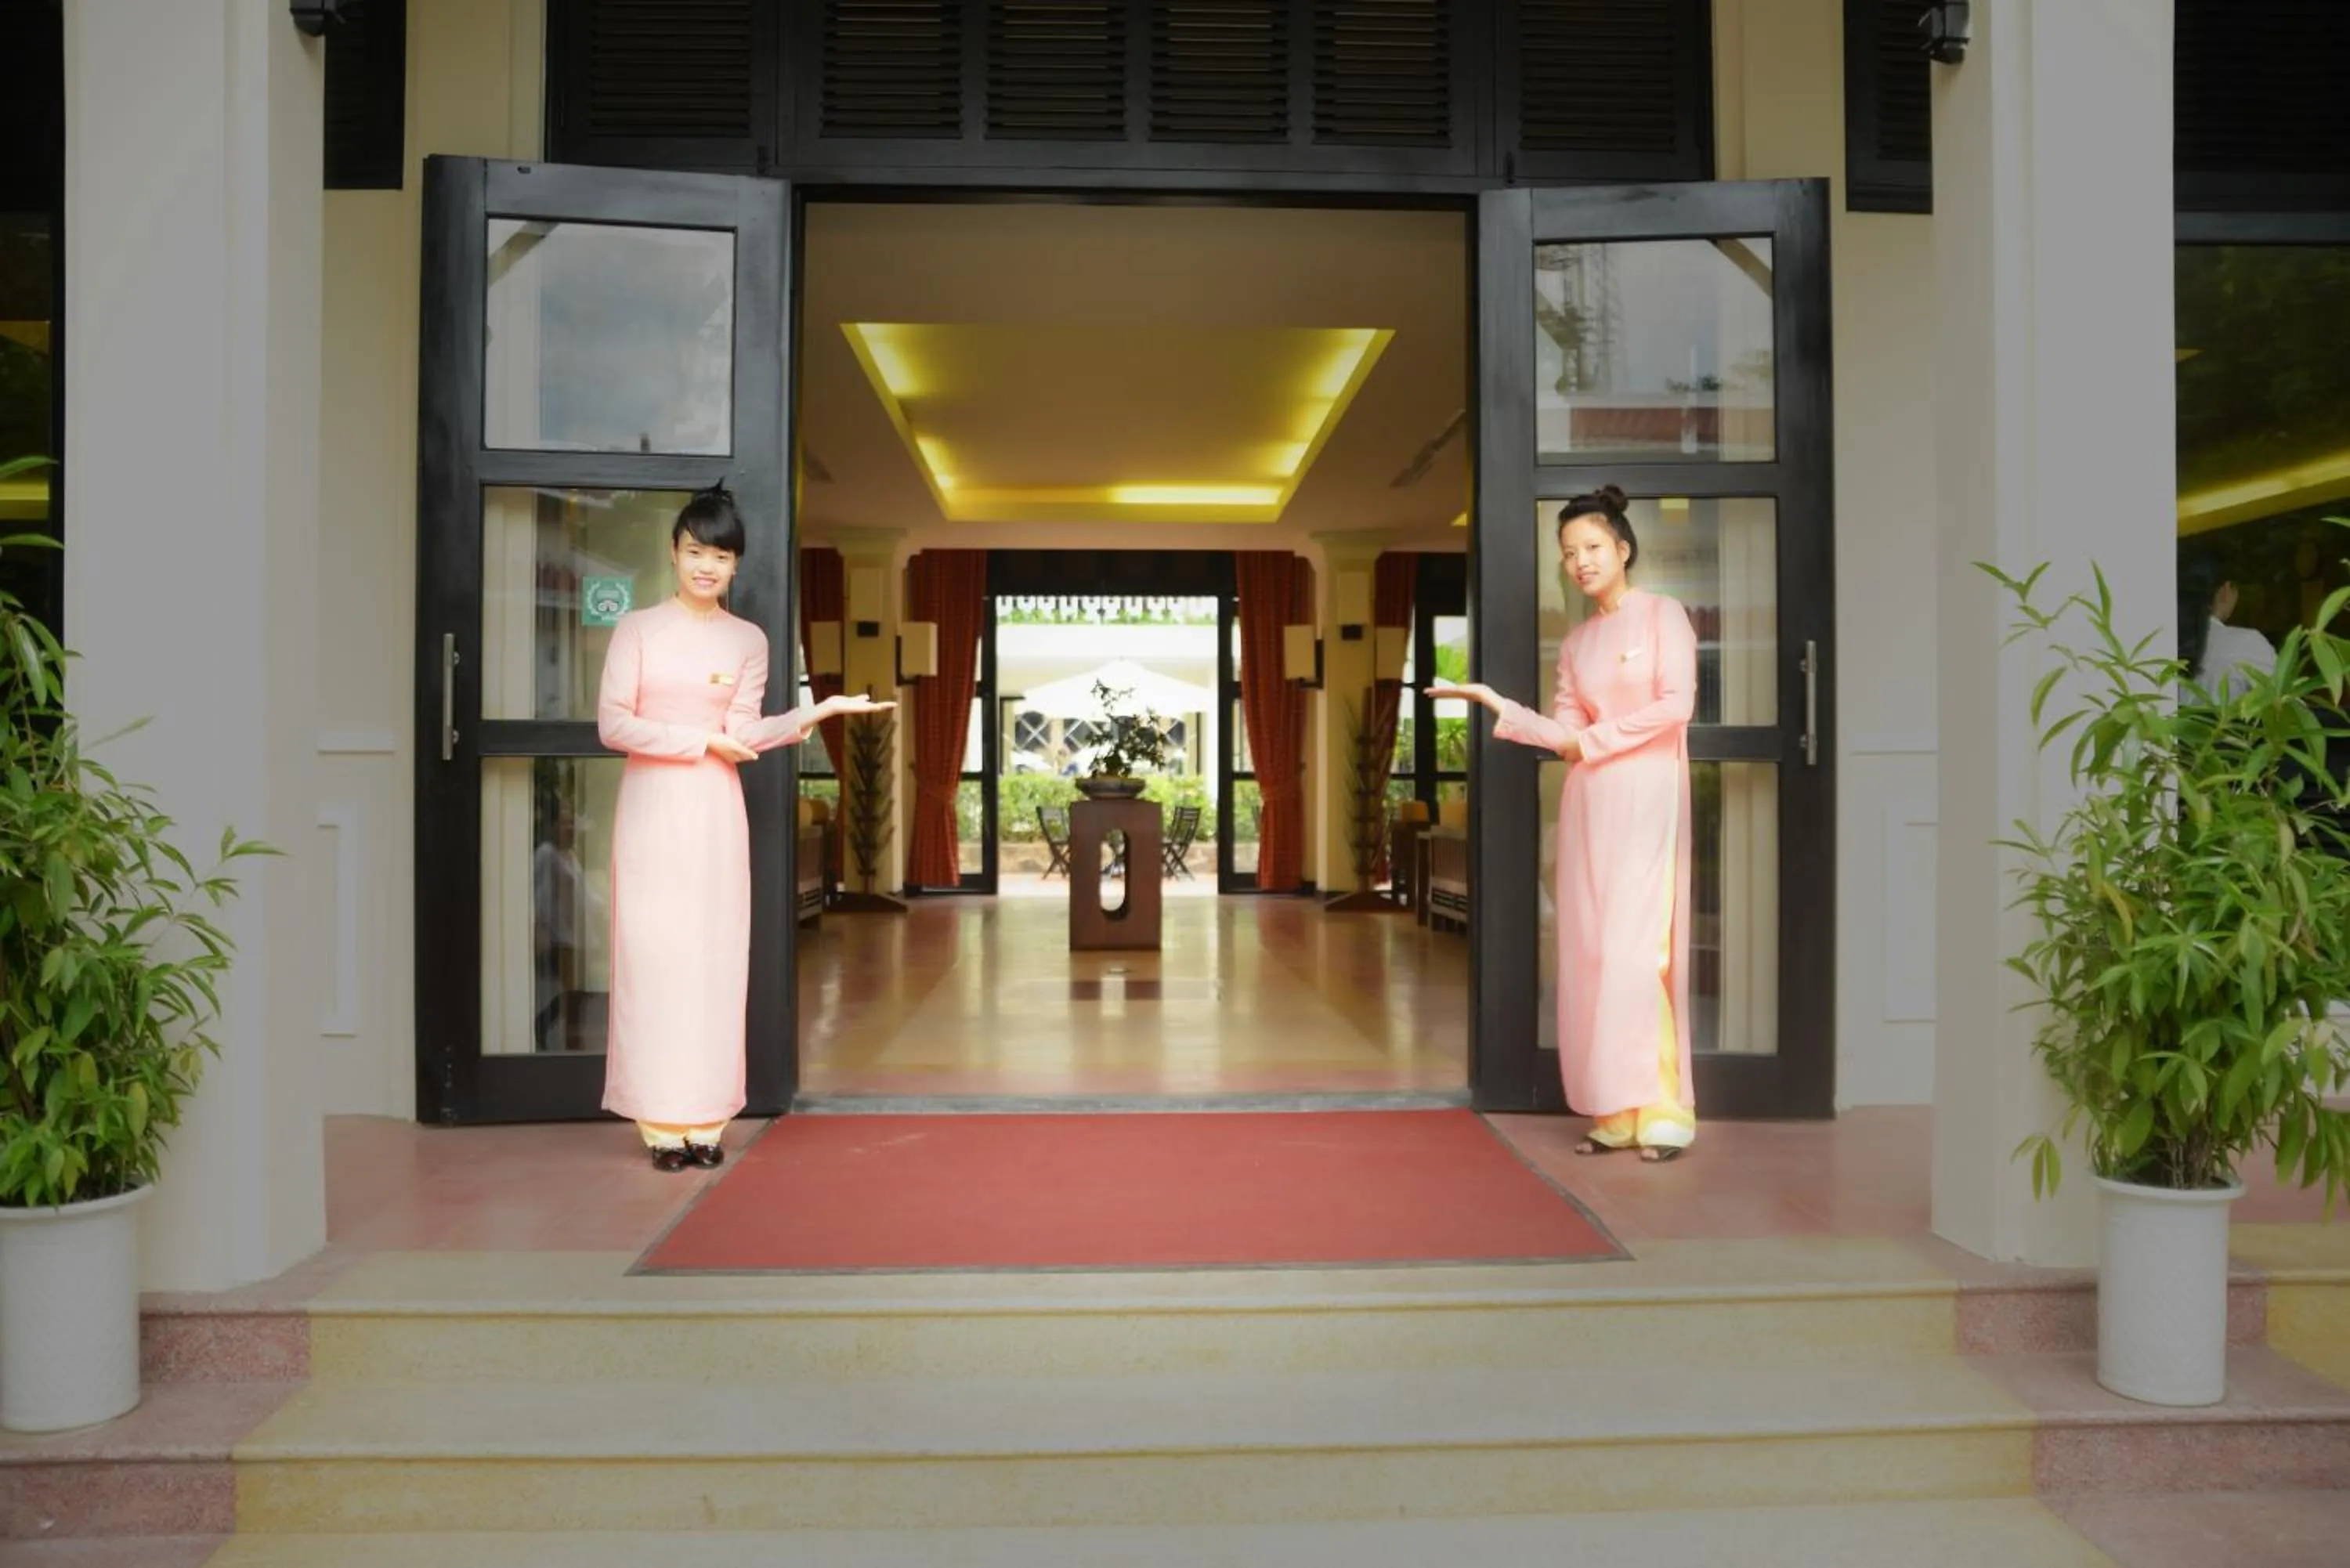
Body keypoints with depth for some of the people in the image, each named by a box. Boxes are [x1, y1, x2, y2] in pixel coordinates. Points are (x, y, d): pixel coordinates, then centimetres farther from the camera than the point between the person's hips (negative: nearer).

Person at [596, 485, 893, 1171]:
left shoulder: (748, 641, 7)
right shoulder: (638, 629, 3)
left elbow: (743, 736, -3)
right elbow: (612, 724, -6)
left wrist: (823, 709, -13)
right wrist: (702, 740, -9)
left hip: (716, 812, 2)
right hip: (652, 808, -1)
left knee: (715, 956, 1)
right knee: (653, 953, -2)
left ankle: (705, 1118, 8)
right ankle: (662, 1121, 4)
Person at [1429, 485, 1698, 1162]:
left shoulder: (1663, 614, 1)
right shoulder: (1577, 641, 16)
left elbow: (1676, 704, -9)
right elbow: (1564, 731, 8)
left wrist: (1594, 741, -6)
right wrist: (1492, 701, -1)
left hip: (1647, 796, -6)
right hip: (1588, 802, 6)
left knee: (1635, 947, -12)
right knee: (1591, 951, 1)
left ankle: (1662, 1112, -6)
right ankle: (1614, 1114, 5)